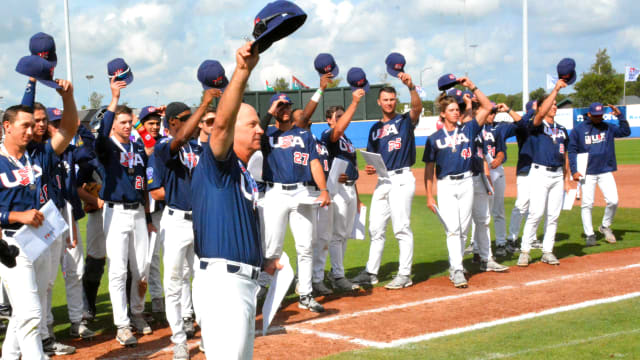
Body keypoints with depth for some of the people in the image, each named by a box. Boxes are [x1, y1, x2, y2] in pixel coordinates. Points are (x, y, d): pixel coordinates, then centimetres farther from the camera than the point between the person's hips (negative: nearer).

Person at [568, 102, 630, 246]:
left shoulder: (608, 127, 8)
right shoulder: (578, 130, 0)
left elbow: (625, 132, 0)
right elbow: (572, 151, 1)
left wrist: (620, 116, -11)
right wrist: (574, 171, -7)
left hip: (605, 172, 2)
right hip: (587, 173, -2)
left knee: (613, 201, -8)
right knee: (587, 204, -3)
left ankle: (605, 226, 16)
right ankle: (590, 235, 8)